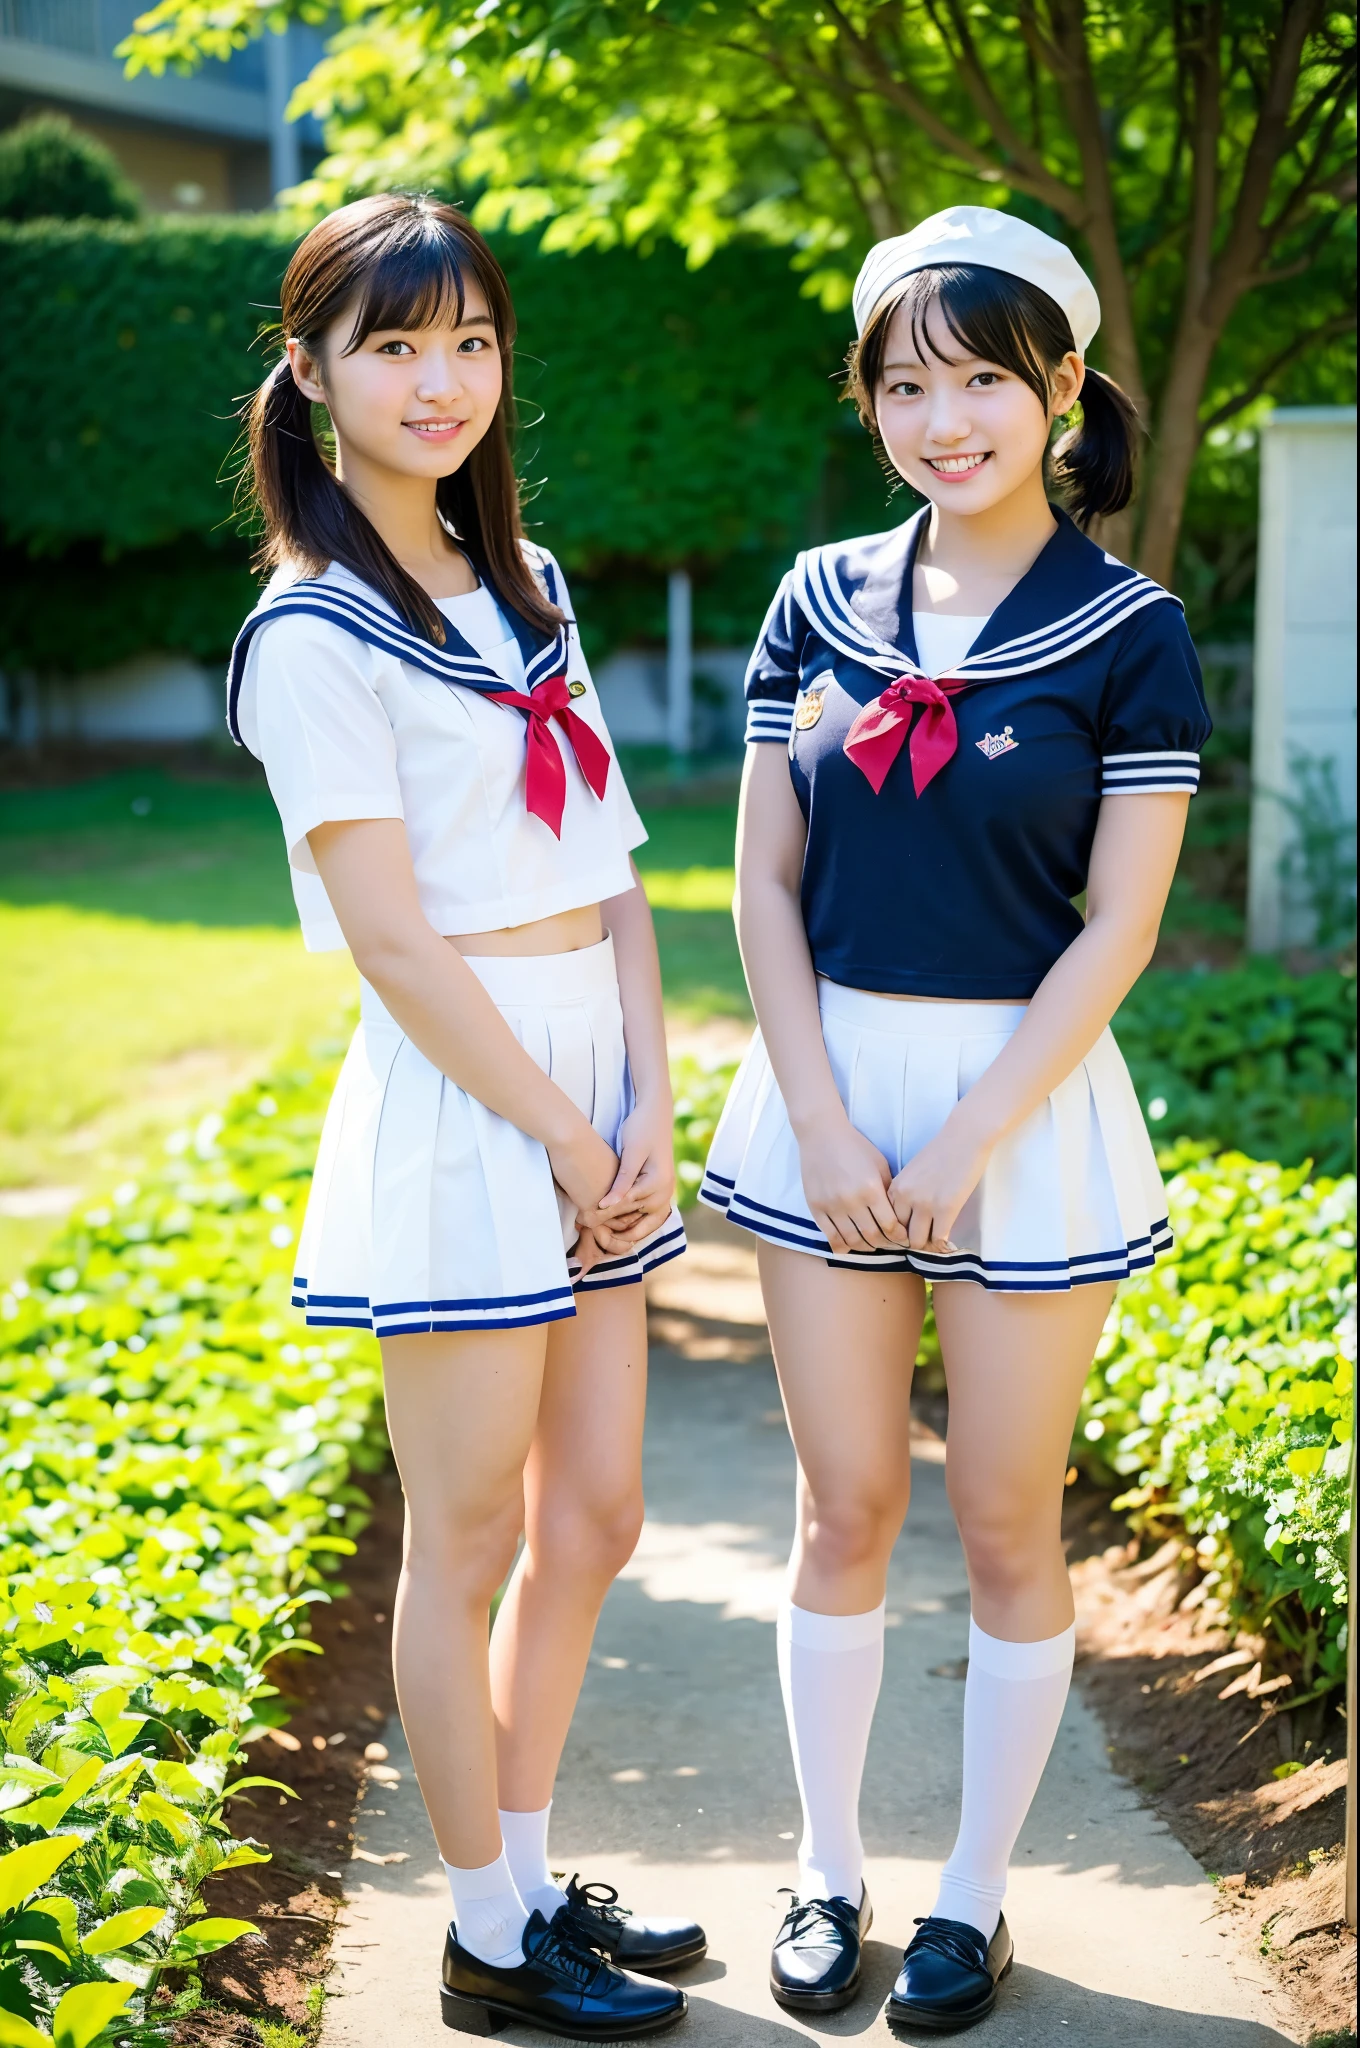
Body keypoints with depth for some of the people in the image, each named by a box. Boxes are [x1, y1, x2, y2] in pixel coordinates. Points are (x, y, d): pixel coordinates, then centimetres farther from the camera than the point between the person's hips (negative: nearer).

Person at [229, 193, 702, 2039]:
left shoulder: (527, 586, 12)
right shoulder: (317, 637, -12)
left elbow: (612, 869, 10)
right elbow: (394, 942, -15)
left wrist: (648, 1106, 0)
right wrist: (568, 1142, -12)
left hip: (596, 1085, 8)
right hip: (456, 1111, -8)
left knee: (591, 1522, 15)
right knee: (470, 1543, 4)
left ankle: (532, 1878, 31)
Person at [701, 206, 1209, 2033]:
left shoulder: (1129, 630, -6)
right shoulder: (822, 603, 4)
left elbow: (1120, 926, -9)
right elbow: (765, 882, 3)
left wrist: (964, 1145, -14)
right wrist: (826, 1128, -7)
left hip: (1027, 1100, -3)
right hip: (826, 1091, 3)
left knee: (1006, 1521, 7)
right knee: (847, 1508, 11)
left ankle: (976, 1898, 23)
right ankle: (828, 1871, 26)